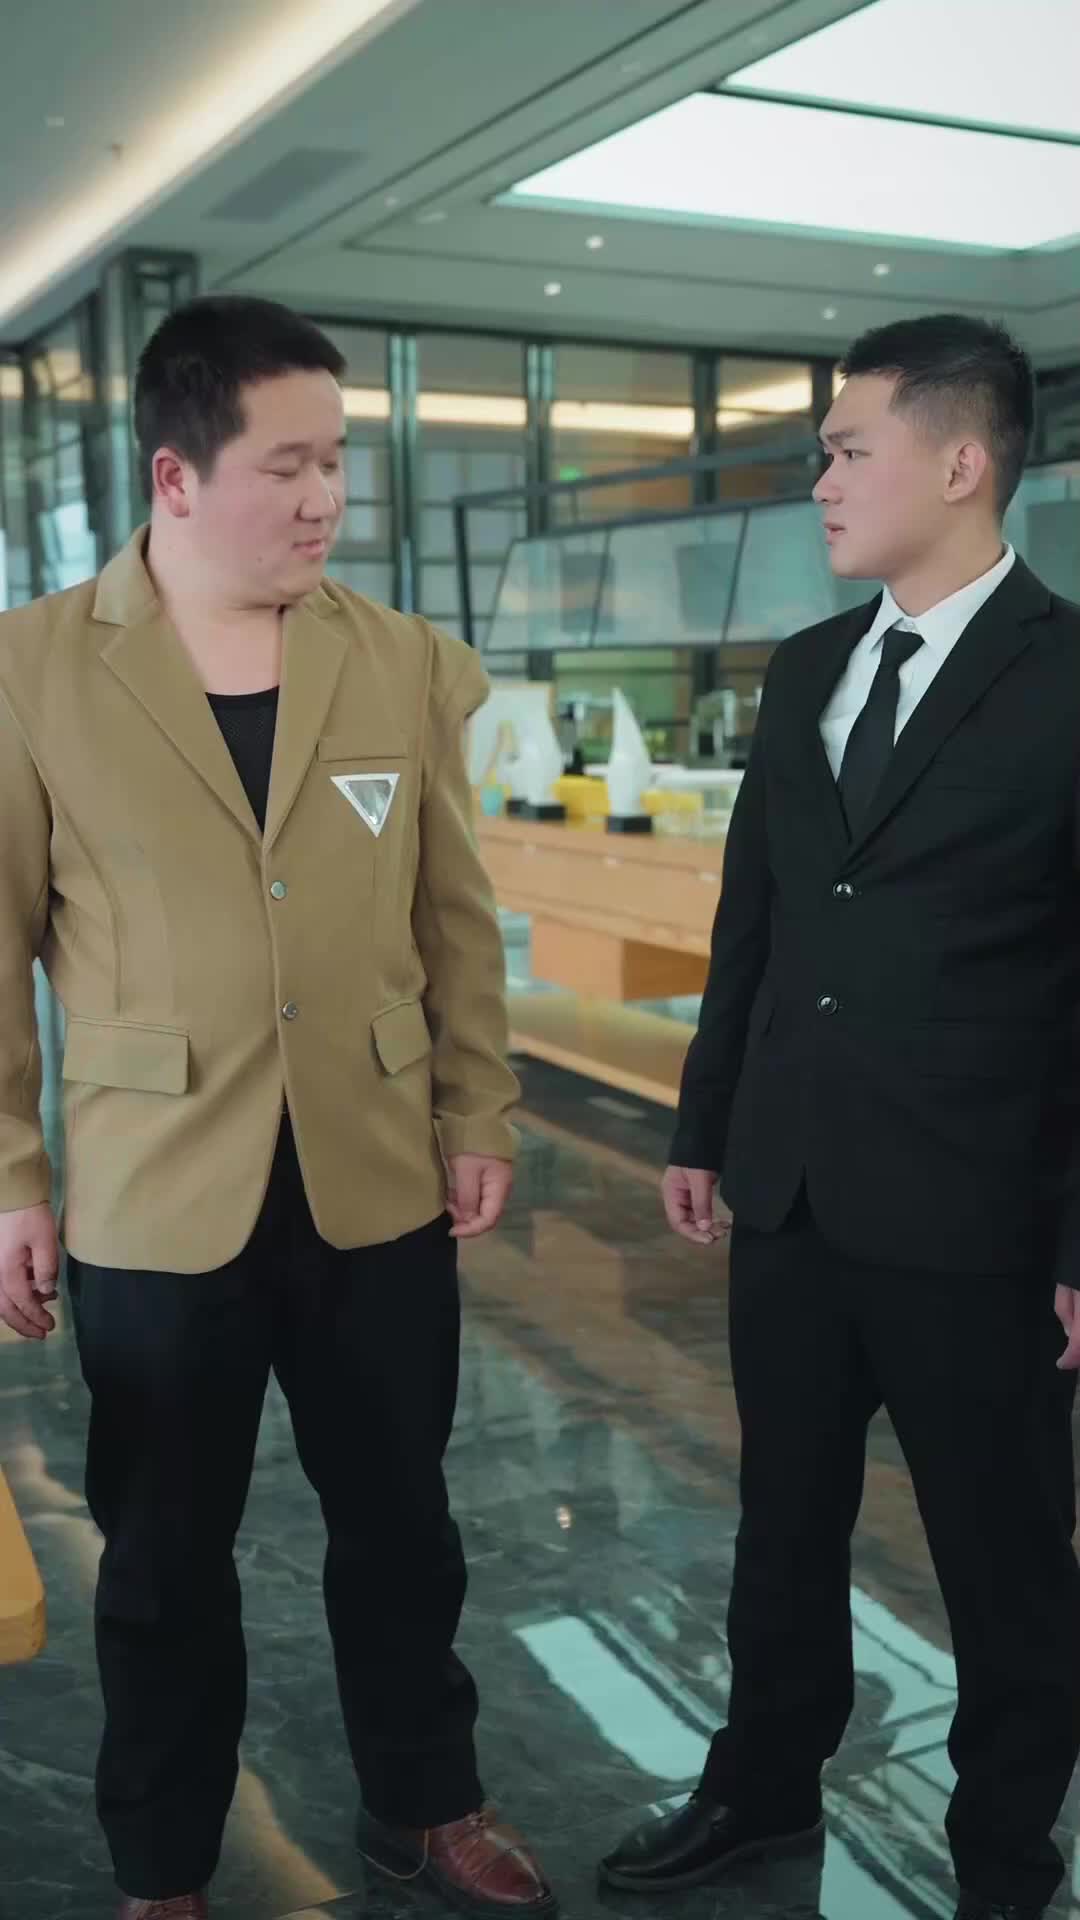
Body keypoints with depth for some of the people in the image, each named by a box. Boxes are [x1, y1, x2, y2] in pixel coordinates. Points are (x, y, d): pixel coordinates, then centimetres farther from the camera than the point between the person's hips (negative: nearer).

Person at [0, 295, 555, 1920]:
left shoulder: (409, 665, 1)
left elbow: (457, 916, 6)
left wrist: (480, 1117, 3)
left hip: (379, 1189, 3)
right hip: (154, 1204, -2)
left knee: (400, 1526, 18)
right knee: (165, 1559, 15)